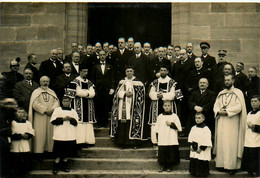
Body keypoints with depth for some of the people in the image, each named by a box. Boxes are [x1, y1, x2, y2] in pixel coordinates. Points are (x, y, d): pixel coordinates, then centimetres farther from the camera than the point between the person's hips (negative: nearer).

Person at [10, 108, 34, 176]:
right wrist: (21, 135, -17)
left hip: (25, 146, 2)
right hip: (15, 145, -2)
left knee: (25, 158, 1)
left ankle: (24, 171, 13)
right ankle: (15, 172, 9)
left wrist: (27, 135, -18)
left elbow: (31, 132, 3)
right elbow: (12, 133, -7)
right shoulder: (13, 122, 2)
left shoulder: (28, 123, 10)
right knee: (16, 158, -2)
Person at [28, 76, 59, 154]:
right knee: (40, 135, -6)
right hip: (39, 117, -3)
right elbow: (35, 103, -8)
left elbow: (56, 102, 6)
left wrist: (52, 109, -14)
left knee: (50, 134, 1)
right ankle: (38, 151, -4)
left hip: (51, 117, 4)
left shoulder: (52, 92, 17)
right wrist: (46, 110, -15)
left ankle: (49, 150, 5)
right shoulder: (36, 92, 5)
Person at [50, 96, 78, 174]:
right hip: (60, 135, -3)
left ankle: (64, 165, 17)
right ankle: (56, 166, 6)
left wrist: (70, 119, -13)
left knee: (67, 151, 5)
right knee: (58, 153, -3)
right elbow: (53, 121, -6)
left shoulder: (73, 111, 13)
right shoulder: (57, 110, 4)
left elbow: (76, 122, 6)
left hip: (70, 135, 3)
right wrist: (63, 119, -15)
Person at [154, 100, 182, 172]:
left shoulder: (174, 116, 2)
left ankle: (169, 166, 17)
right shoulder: (160, 117, 6)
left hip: (172, 140, -1)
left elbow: (179, 128, -1)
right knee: (162, 152, 3)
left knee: (171, 152, 1)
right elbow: (157, 128, 10)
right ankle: (162, 166, 18)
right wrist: (158, 137, 4)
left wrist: (171, 124, -11)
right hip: (162, 140, 1)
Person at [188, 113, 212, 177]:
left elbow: (206, 140, -15)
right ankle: (194, 172, 22)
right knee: (193, 161, 10)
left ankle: (202, 173, 12)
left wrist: (201, 148, -16)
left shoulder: (206, 129, -13)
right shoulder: (193, 128, 7)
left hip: (202, 151, -6)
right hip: (194, 150, 6)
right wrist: (191, 145, 1)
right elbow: (190, 137, 13)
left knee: (202, 163, 0)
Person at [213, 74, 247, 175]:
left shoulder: (238, 93, 0)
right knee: (221, 142, 3)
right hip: (221, 122, 5)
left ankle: (232, 166, -4)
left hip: (232, 122, -5)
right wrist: (219, 111, -9)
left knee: (231, 144, -7)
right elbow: (216, 105, 12)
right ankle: (221, 164, 7)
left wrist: (227, 111, -15)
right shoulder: (221, 93, 16)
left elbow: (239, 107, -11)